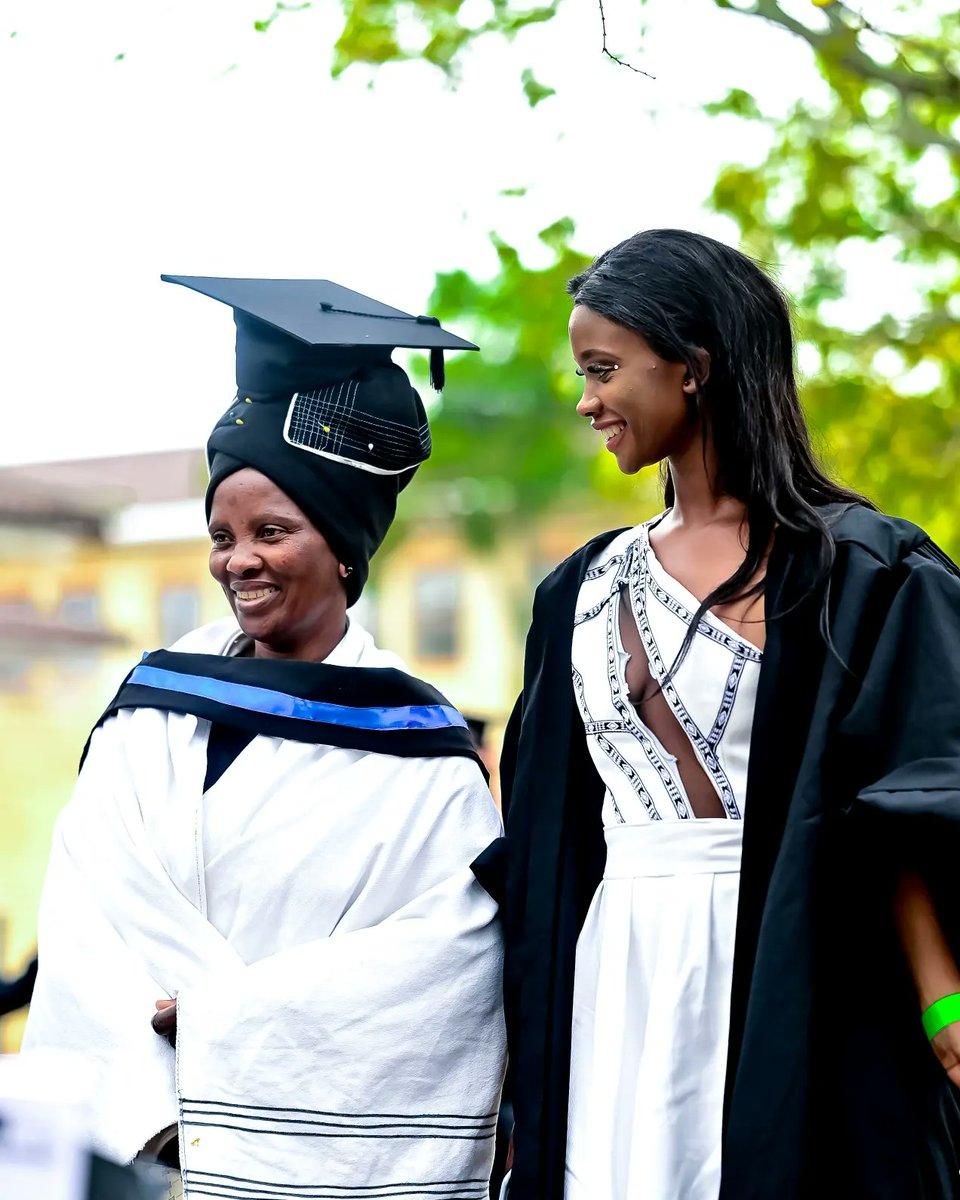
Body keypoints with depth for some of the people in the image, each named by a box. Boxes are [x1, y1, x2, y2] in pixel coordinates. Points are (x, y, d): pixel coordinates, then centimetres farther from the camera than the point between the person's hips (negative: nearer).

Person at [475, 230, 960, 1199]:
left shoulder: (851, 569, -3)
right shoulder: (584, 592, 13)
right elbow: (539, 843, 13)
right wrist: (523, 1044, 9)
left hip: (795, 996, -5)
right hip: (618, 988, 5)